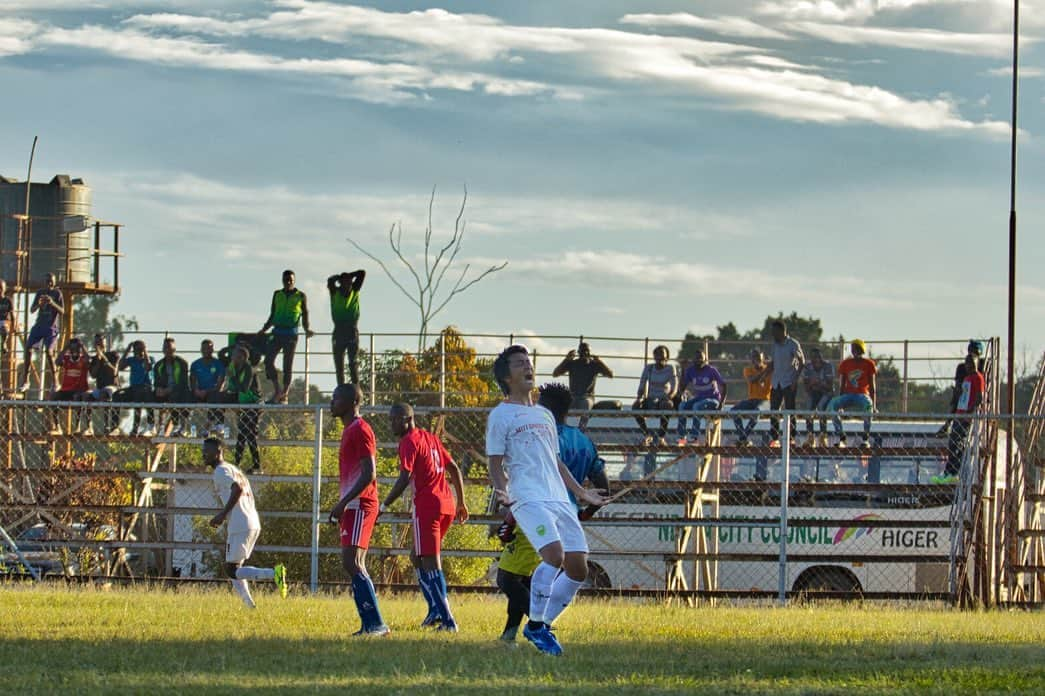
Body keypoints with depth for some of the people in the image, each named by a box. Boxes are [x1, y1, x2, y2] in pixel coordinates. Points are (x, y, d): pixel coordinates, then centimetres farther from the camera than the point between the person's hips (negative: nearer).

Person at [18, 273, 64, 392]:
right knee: (28, 349, -7)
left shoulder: (57, 293, -1)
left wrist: (52, 303, -26)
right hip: (39, 325, 4)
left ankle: (55, 382, -11)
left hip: (51, 327, -4)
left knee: (48, 351, -19)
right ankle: (25, 381, 0)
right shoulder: (40, 292, 9)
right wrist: (38, 304, -14)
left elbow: (62, 311, -8)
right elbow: (32, 310, 8)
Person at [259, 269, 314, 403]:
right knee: (268, 360, -12)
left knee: (288, 365, -2)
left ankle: (285, 394, 2)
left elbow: (305, 316, 7)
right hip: (277, 332, 3)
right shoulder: (277, 295, 14)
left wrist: (307, 330, -10)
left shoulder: (301, 296, 5)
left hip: (291, 333, -3)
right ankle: (276, 390, -6)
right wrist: (264, 330, 7)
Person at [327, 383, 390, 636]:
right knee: (354, 566, 8)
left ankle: (376, 623, -18)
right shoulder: (349, 431, 20)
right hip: (352, 508, 11)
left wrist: (343, 503, -24)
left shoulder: (360, 431, -12)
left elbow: (369, 474, -20)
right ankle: (371, 625, 8)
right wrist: (342, 507, 22)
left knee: (352, 563, -16)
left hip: (360, 506, -11)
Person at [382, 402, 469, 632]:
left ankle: (447, 620, -13)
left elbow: (404, 479, -17)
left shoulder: (409, 442, -7)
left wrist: (384, 506, -12)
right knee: (417, 557, 21)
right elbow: (454, 469, 20)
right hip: (447, 505, 9)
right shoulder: (430, 438, 19)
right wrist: (461, 503, 25)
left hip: (427, 504, -9)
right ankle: (436, 610, 15)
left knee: (430, 563, -7)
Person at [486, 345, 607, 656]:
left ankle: (542, 624, 13)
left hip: (559, 499, 7)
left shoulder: (544, 415, 26)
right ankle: (536, 625, -13)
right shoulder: (501, 415, 5)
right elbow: (495, 463, 0)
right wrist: (502, 491, -19)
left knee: (578, 566, -2)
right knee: (554, 554, -26)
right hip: (528, 499, -7)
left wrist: (581, 493, 26)